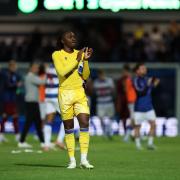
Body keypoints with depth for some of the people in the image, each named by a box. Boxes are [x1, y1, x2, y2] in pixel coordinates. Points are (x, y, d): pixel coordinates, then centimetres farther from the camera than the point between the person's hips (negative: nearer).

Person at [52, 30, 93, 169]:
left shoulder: (79, 54, 12)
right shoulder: (57, 55, -1)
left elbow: (85, 76, 10)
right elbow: (62, 72, -16)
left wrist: (86, 60, -3)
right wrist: (77, 60, -15)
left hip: (80, 92, 4)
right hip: (65, 93, -4)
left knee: (85, 124, -10)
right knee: (69, 127, 0)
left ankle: (84, 160, -10)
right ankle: (72, 160, 6)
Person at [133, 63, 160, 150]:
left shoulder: (146, 79, 7)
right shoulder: (136, 80, -12)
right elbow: (140, 92, -23)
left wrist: (154, 84, -1)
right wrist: (148, 84, -28)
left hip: (149, 107, 6)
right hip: (139, 108, -5)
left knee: (153, 124, -2)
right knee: (137, 126, 4)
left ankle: (150, 143, 7)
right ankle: (138, 144, 17)